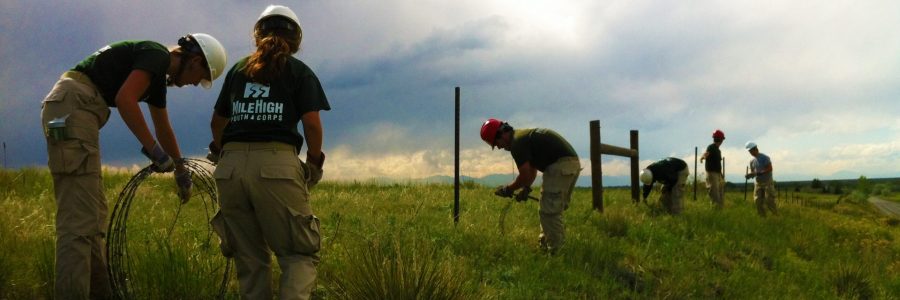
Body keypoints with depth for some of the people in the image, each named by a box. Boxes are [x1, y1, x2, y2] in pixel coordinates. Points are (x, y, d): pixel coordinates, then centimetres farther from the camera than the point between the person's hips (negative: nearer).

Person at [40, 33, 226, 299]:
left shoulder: (158, 75, 24)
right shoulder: (157, 55, -5)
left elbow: (163, 128, 37)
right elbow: (124, 99, -21)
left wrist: (181, 170, 47)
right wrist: (153, 149, -16)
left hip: (66, 112, 11)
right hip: (72, 108, -11)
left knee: (94, 214, 13)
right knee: (80, 220, -14)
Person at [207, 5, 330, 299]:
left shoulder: (237, 69, 21)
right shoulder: (300, 71, 10)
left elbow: (217, 123, 26)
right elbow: (312, 123, 0)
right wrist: (314, 163, 16)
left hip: (231, 165, 4)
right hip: (276, 164, -4)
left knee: (250, 258, 13)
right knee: (299, 253, 2)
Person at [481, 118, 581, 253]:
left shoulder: (517, 142, -11)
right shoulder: (524, 135, 20)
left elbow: (525, 175, -12)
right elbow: (532, 169, 29)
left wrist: (509, 189, 3)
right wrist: (526, 188, 18)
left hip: (560, 165, -10)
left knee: (550, 211, -5)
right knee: (553, 209, 18)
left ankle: (556, 251, -2)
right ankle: (545, 246, 25)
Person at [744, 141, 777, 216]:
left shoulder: (764, 157, -8)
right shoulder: (752, 161, 11)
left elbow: (770, 169, -16)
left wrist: (759, 173, -25)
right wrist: (749, 175, -8)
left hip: (768, 183, -6)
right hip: (758, 183, 6)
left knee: (769, 202, -10)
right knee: (758, 202, -3)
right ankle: (763, 217, 4)